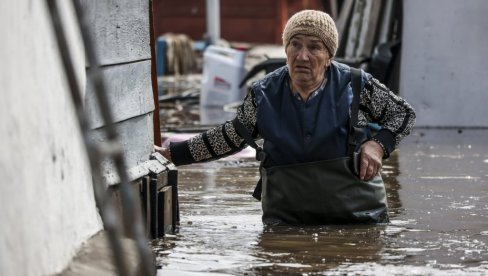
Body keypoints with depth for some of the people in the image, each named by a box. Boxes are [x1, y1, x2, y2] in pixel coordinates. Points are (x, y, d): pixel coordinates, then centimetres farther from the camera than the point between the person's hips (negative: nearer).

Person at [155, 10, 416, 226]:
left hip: (357, 216, -1)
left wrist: (379, 144, -13)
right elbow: (231, 137, 12)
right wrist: (172, 153, 8)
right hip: (286, 216, 1)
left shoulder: (355, 86, -7)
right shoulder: (264, 94, -1)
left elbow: (404, 113, 6)